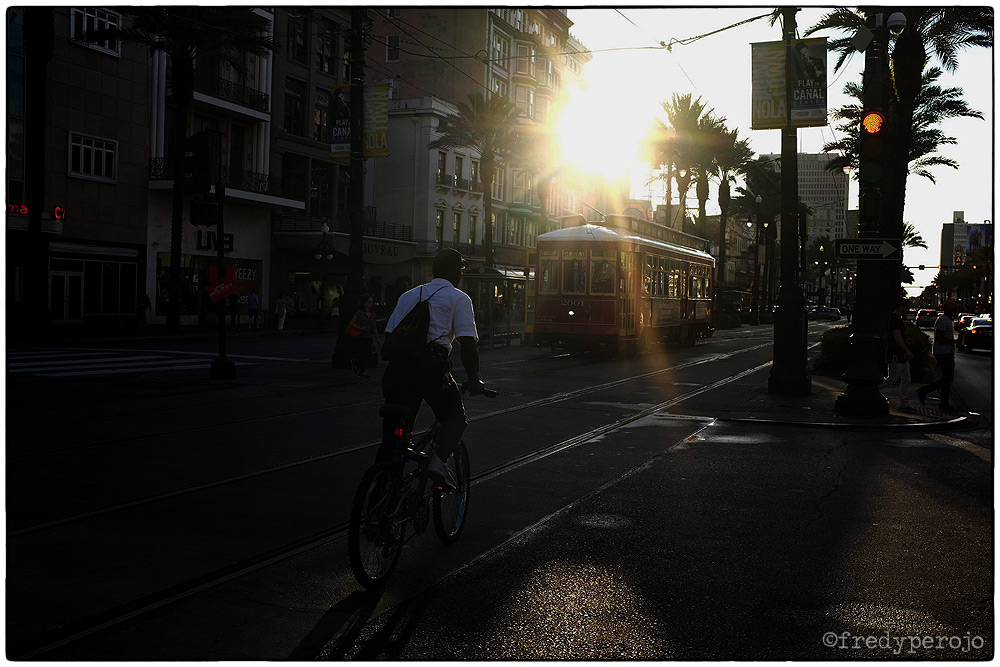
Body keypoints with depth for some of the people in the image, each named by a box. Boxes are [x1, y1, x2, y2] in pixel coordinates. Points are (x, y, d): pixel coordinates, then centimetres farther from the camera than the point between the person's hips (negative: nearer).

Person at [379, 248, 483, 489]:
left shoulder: (408, 295, 24)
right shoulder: (459, 299, 9)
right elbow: (468, 343, 0)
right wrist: (473, 380, 8)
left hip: (399, 365, 5)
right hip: (432, 365, -4)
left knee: (395, 427, 10)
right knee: (455, 417, 14)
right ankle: (438, 459, -10)